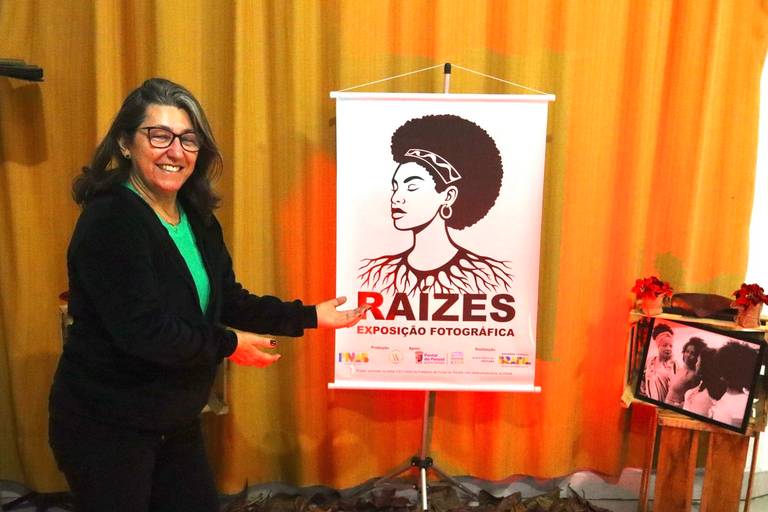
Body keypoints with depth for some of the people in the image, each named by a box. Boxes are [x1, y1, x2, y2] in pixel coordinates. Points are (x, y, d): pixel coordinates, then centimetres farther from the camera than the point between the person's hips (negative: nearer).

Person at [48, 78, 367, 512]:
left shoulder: (197, 217, 2)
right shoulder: (110, 221, -23)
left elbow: (230, 301, 4)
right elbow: (142, 330, -30)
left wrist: (310, 316, 2)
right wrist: (227, 345, -17)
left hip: (176, 421, 8)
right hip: (105, 426, -8)